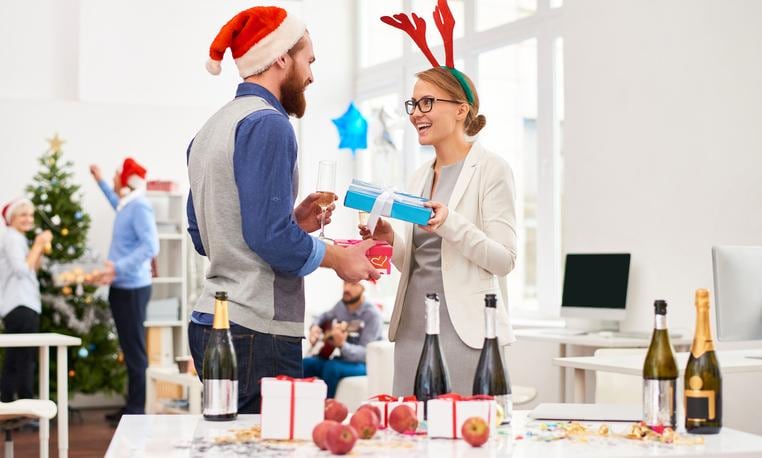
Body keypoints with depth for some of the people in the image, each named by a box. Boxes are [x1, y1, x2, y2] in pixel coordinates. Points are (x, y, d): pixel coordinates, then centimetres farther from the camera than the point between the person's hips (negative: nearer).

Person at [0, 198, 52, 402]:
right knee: (26, 358, -10)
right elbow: (22, 270, -18)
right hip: (20, 306, -11)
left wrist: (40, 248, 10)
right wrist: (38, 245, -12)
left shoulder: (17, 238, 23)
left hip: (18, 306, 11)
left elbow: (32, 270, 22)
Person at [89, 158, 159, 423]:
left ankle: (137, 410, -3)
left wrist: (119, 267, -31)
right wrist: (100, 182, 44)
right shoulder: (127, 205, 13)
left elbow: (150, 247, -27)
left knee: (134, 350, -6)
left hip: (132, 289, -10)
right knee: (129, 349, 13)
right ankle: (132, 407, 20)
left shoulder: (139, 206, -16)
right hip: (122, 287, 10)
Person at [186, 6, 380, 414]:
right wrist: (339, 258, -5)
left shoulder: (210, 129, 16)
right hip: (255, 332, -9)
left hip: (210, 321, 9)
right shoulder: (267, 124, -12)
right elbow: (270, 237, -19)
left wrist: (292, 222, 15)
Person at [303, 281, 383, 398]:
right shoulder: (342, 305, 0)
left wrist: (342, 345, -45)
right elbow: (325, 317, 22)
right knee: (305, 364, -14)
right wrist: (314, 327, 0)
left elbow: (365, 353, -27)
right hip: (341, 358, 7)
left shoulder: (372, 314, -21)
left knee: (332, 367, -33)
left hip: (363, 364, -7)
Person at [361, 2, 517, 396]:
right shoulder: (419, 177, 15)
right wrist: (390, 242, -2)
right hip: (412, 326, 7)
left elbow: (504, 260, -10)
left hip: (465, 330, -6)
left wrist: (452, 224, -24)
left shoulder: (490, 170, -4)